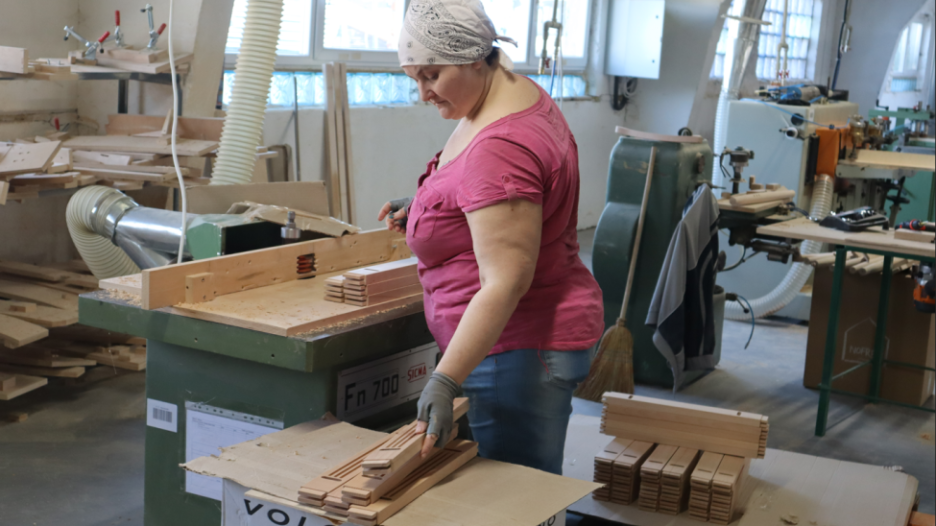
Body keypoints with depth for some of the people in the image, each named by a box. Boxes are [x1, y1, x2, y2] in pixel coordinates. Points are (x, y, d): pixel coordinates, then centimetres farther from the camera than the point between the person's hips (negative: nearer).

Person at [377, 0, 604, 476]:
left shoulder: (500, 147, -24)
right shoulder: (519, 93, 8)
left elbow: (505, 283, -29)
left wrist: (444, 381, -32)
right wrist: (422, 208, 15)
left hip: (519, 345, -11)